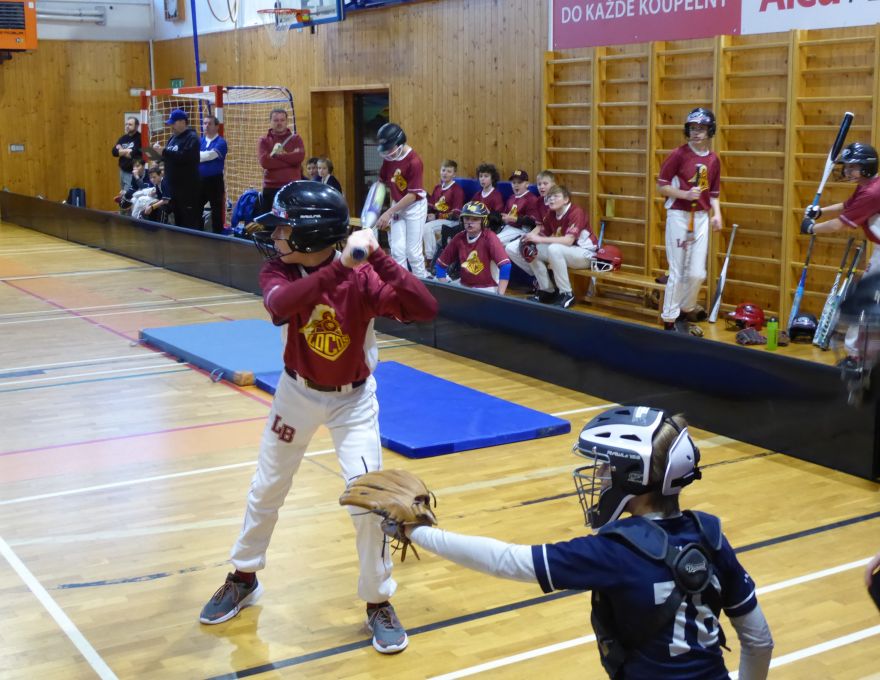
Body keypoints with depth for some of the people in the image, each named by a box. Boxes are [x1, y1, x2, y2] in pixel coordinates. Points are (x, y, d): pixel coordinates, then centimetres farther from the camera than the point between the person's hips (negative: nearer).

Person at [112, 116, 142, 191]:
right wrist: (126, 151, -11)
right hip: (123, 171, 7)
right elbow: (114, 151, 2)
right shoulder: (123, 138, 12)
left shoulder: (140, 138, -10)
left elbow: (133, 154, -19)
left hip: (133, 173, -7)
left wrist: (121, 151, -3)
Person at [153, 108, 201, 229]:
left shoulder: (192, 138, -10)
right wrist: (159, 154, 0)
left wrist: (164, 151, -24)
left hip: (188, 188, -9)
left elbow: (185, 157, -25)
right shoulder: (173, 137, 16)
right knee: (178, 219, 15)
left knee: (191, 221, -8)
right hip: (173, 186, 9)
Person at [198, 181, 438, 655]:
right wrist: (339, 266, -51)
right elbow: (279, 305, -40)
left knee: (368, 498, -8)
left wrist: (378, 257, -44)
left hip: (353, 400, -3)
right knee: (266, 489, 16)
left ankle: (379, 602, 12)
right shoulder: (279, 270, -16)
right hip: (297, 393, 3)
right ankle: (243, 578, 38)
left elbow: (425, 310, -36)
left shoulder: (363, 278, -23)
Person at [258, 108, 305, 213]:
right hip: (271, 189, 0)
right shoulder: (264, 141, 8)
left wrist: (277, 154, -9)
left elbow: (300, 156, -11)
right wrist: (290, 158, -11)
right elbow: (264, 161, -11)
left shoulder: (295, 139, 9)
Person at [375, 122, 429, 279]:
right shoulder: (389, 157, -6)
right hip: (397, 205, 6)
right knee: (397, 250, 2)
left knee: (413, 251, -3)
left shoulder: (414, 161, -24)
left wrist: (388, 213, -23)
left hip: (414, 206, -5)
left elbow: (413, 195, -23)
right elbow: (382, 181, 9)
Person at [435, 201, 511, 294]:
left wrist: (500, 295, -27)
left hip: (487, 288, -5)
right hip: (464, 286, 5)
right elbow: (441, 263, 10)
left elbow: (505, 265, -24)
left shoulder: (489, 237, -14)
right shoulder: (459, 238, 1)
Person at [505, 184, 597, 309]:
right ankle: (546, 290, 3)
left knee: (554, 249, -35)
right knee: (532, 251, -5)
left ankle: (567, 295, -24)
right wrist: (528, 238, -22)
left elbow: (568, 241, -32)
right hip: (562, 252, 8)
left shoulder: (576, 213, -21)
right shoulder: (551, 214, 0)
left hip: (585, 254, -8)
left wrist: (539, 239, -35)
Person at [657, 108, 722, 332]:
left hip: (701, 218, 5)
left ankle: (686, 309, 31)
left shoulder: (713, 160, 8)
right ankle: (669, 320, 11)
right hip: (679, 216, -5)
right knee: (677, 273, -1)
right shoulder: (679, 154, -7)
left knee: (698, 273, 6)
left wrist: (717, 214, 0)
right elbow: (661, 186, -7)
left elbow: (713, 193, 15)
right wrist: (685, 194, -20)